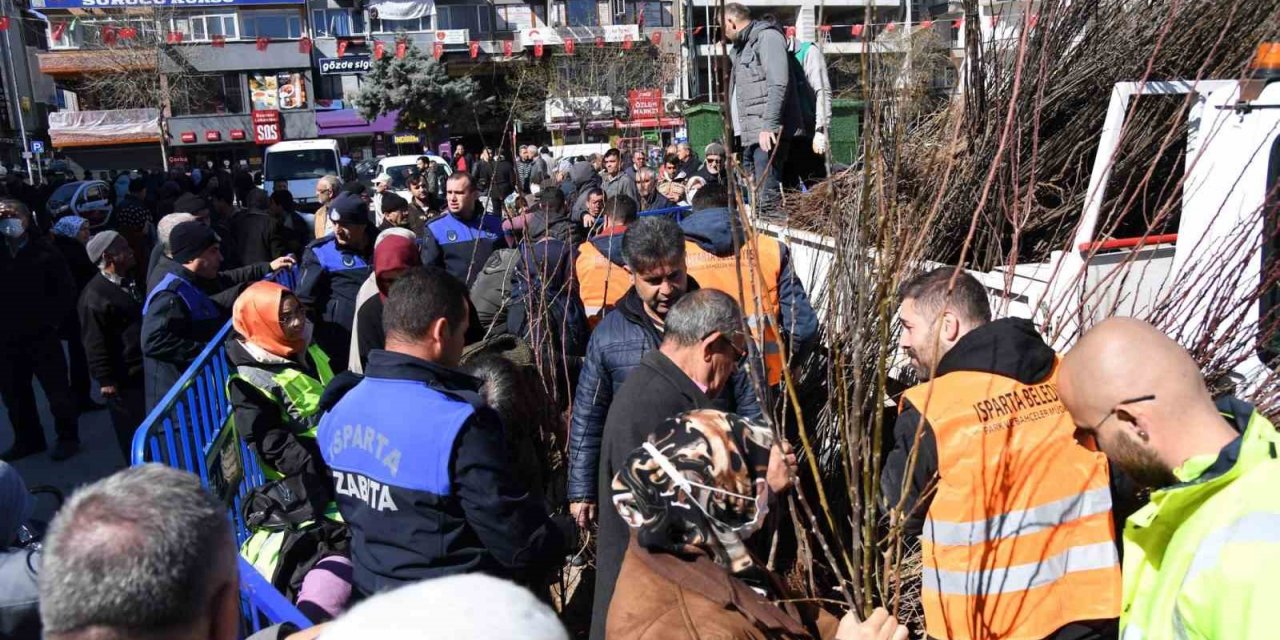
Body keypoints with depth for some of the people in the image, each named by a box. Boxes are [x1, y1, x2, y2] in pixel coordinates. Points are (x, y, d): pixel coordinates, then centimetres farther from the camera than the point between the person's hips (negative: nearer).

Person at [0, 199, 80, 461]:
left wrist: (51, 319, -9)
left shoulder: (45, 252, -5)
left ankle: (67, 437, 18)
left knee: (57, 390, 5)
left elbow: (66, 291, -3)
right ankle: (27, 439, 27)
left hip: (41, 336, -4)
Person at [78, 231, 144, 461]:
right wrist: (105, 379, -17)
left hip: (143, 367, 9)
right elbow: (94, 343, -19)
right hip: (122, 376, -9)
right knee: (131, 428, 4)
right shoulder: (94, 295, -20)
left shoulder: (129, 281, 9)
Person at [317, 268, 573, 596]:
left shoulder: (337, 410, -3)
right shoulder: (459, 425, -27)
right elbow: (522, 548, -22)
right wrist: (570, 533, -3)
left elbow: (356, 509, 10)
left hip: (372, 592, 8)